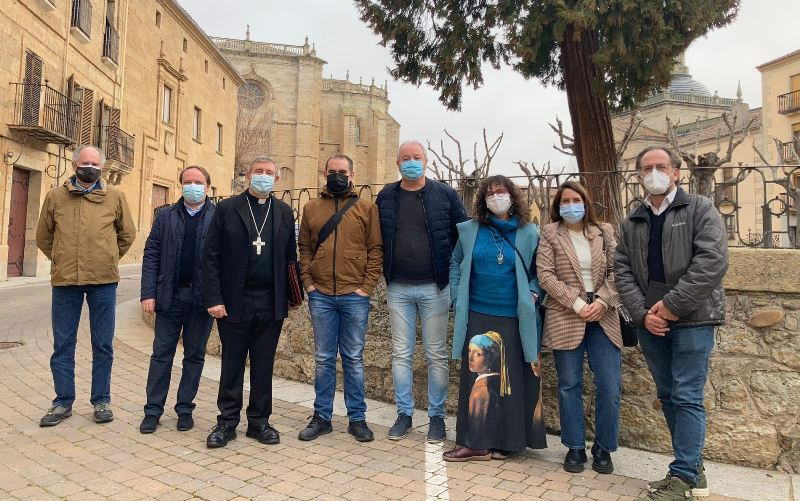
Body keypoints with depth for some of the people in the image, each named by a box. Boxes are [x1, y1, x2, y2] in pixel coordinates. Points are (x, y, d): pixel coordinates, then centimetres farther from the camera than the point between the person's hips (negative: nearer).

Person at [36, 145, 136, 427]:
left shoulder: (115, 197, 3)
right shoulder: (55, 196, 5)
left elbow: (127, 234, 14)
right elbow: (43, 237, 15)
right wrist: (62, 260, 11)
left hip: (103, 281, -1)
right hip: (64, 281, 1)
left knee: (103, 346, 7)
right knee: (63, 346, 8)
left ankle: (101, 401, 18)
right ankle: (63, 402, 21)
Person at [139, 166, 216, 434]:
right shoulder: (165, 216, 7)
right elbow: (151, 256, 4)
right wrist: (148, 293, -5)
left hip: (202, 298, -1)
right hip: (170, 296, 2)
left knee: (195, 355, 10)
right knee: (162, 354, 7)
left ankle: (185, 408, 23)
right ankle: (153, 410, 18)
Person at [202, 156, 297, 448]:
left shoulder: (284, 212, 10)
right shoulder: (227, 209, 2)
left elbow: (290, 257, 9)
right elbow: (210, 256, -2)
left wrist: (292, 295, 2)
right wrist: (213, 298, -10)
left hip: (271, 304, 2)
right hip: (234, 302, -2)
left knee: (264, 366, 10)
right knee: (232, 365, 8)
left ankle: (259, 421, 23)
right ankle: (227, 422, 22)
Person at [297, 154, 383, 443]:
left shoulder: (367, 208, 4)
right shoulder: (311, 208, 10)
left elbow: (376, 250, 0)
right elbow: (304, 248, 11)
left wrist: (367, 286, -7)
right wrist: (308, 282, 0)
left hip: (354, 296, -1)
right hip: (320, 296, 2)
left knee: (354, 359, 7)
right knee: (324, 359, 9)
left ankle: (357, 418, 18)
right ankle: (322, 417, 20)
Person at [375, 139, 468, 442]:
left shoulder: (445, 195, -1)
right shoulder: (386, 196, 6)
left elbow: (463, 234, 1)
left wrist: (452, 271, -4)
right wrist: (384, 271, 4)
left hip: (434, 287, -2)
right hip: (398, 289, 2)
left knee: (436, 355, 6)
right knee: (401, 354, 9)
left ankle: (437, 416, 19)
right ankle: (404, 413, 22)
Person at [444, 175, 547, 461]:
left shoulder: (529, 233, 3)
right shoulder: (469, 230, 5)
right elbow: (456, 263, 14)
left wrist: (534, 293, -5)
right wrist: (458, 297, 4)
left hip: (515, 319, -1)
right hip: (477, 316, 1)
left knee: (512, 378, 4)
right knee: (476, 377, 3)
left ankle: (506, 440, 17)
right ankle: (476, 441, 12)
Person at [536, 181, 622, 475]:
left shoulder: (603, 232, 10)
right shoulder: (550, 234, 3)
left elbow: (616, 271, 5)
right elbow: (545, 274, -6)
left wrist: (602, 301, -11)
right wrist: (576, 303, -14)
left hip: (602, 317, 2)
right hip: (565, 318, -2)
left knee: (609, 386, -1)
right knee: (569, 385, 5)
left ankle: (603, 448, 18)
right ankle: (575, 448, 20)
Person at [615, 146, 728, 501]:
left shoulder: (700, 209, -1)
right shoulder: (631, 223, 12)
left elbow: (713, 261, -14)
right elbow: (623, 271, 6)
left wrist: (672, 305, -17)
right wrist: (643, 313, -9)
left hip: (692, 319, -5)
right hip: (650, 323, 5)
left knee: (687, 398, -4)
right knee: (667, 396, 12)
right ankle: (693, 468, 26)